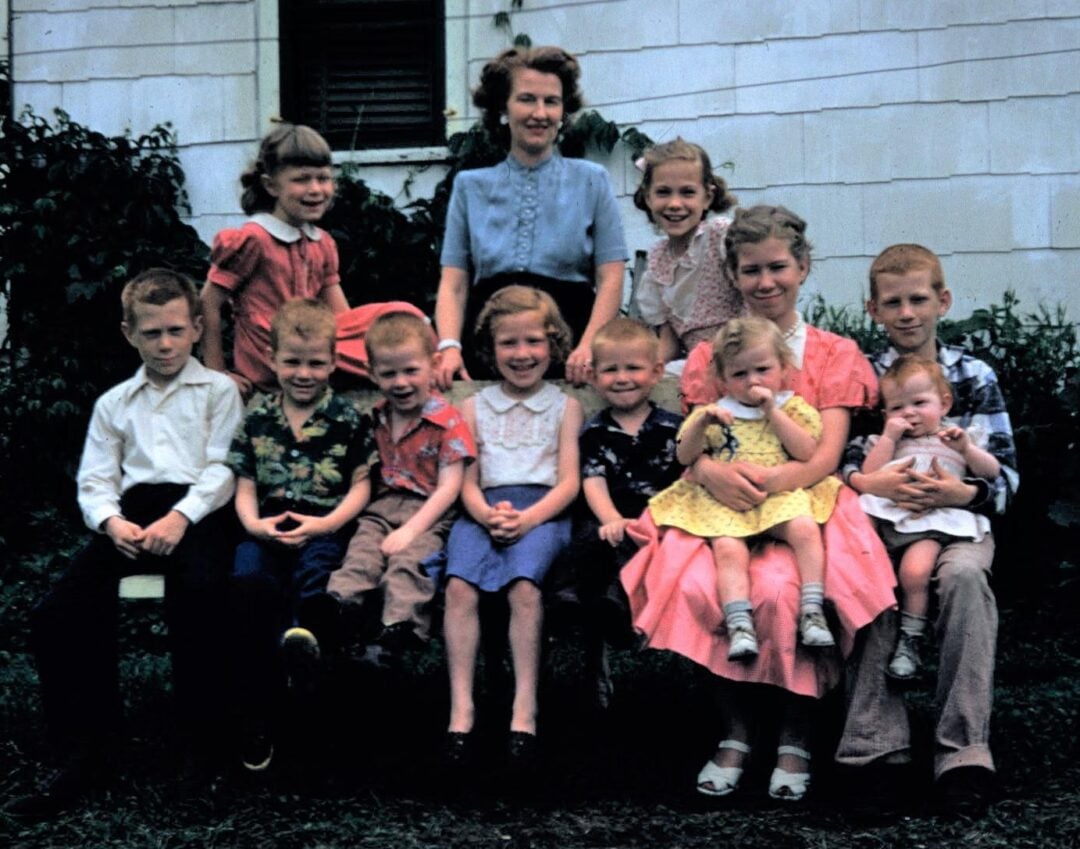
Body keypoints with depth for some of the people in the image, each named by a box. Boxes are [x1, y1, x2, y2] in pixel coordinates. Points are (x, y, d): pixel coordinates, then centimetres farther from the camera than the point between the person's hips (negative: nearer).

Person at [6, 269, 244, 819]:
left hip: (196, 511, -4)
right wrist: (111, 521, -8)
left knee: (196, 599, -39)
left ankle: (206, 748, -23)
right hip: (133, 515, 4)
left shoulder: (217, 390, 14)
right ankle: (81, 756, -19)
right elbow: (94, 482, 16)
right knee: (57, 615, -24)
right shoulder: (114, 404, 25)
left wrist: (181, 517, -18)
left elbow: (222, 468, 1)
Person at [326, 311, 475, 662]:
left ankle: (397, 629, -48)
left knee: (409, 560, -30)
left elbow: (449, 486, -7)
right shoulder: (375, 419, 16)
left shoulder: (447, 420, -1)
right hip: (380, 507, 5)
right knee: (360, 555, -22)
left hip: (428, 513, -4)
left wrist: (411, 530, -15)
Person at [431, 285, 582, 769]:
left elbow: (568, 482, 5)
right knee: (460, 586, -29)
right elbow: (468, 481, 12)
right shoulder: (474, 408, 20)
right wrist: (487, 514, -11)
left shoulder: (564, 407, 15)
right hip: (484, 509, 2)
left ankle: (525, 709, -34)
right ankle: (461, 707, -31)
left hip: (542, 510, -2)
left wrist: (527, 518, -14)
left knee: (524, 584, -33)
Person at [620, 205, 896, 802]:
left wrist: (770, 482, -24)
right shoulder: (710, 354, 17)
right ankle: (735, 731, -13)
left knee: (779, 589, -35)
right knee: (698, 585, -33)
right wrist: (710, 471, -20)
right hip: (722, 506, 2)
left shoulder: (833, 354, 11)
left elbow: (827, 454, -2)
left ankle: (795, 737, -13)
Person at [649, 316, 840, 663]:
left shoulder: (793, 408, 15)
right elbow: (686, 457, 11)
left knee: (806, 528, -32)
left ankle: (812, 612, -29)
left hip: (781, 494, 0)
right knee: (728, 548, -30)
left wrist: (773, 411, -4)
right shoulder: (716, 413, 19)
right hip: (724, 499, 0)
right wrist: (701, 422, -6)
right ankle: (739, 626, -38)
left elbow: (807, 452, -2)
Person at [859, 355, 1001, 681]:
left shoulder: (955, 438, 27)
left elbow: (992, 471, 14)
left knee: (914, 571, -31)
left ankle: (910, 640, -16)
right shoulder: (885, 442, 31)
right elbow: (869, 475, 12)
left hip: (932, 519, -3)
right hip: (887, 515, 3)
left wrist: (967, 449, -1)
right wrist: (889, 437, 9)